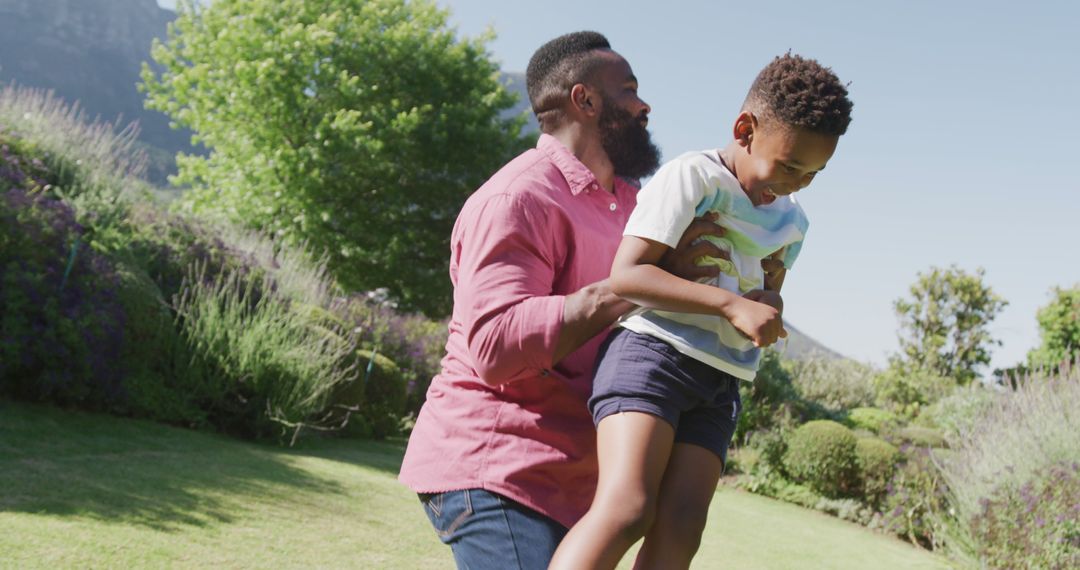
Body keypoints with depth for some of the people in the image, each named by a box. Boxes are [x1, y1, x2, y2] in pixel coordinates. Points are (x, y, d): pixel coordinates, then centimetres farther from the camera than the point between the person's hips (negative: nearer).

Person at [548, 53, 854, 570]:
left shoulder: (791, 223, 19)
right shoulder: (692, 175, -5)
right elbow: (625, 275, -13)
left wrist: (770, 303, 3)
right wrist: (732, 304, -18)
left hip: (719, 379, 7)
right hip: (651, 350, -6)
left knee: (680, 527, -10)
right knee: (627, 509, -25)